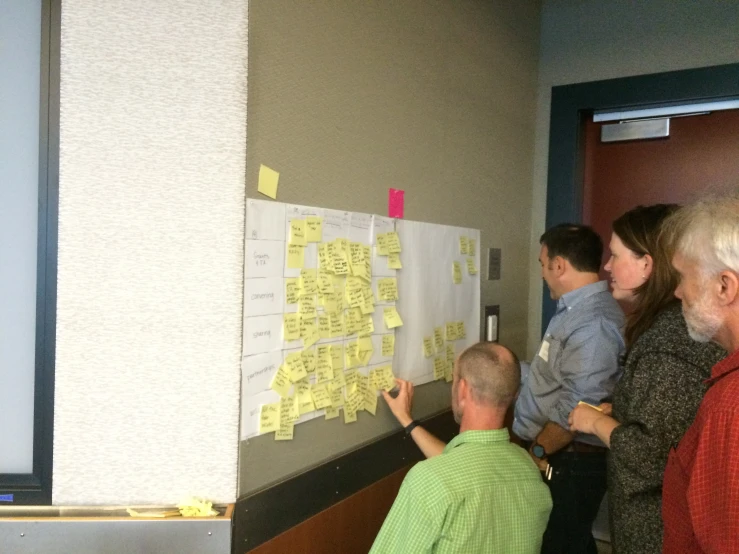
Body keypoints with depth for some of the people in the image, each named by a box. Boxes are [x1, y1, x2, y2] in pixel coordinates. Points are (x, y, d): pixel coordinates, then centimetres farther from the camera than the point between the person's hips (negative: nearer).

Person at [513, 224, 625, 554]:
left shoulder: (593, 322, -24)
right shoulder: (575, 309, 8)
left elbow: (577, 410, -28)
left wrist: (536, 452, -17)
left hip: (568, 461, -9)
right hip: (558, 456, 9)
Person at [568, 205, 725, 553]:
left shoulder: (671, 338, -25)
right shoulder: (667, 325, 5)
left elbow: (652, 454, -28)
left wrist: (597, 422, -14)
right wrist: (615, 412, 4)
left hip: (655, 526, -9)